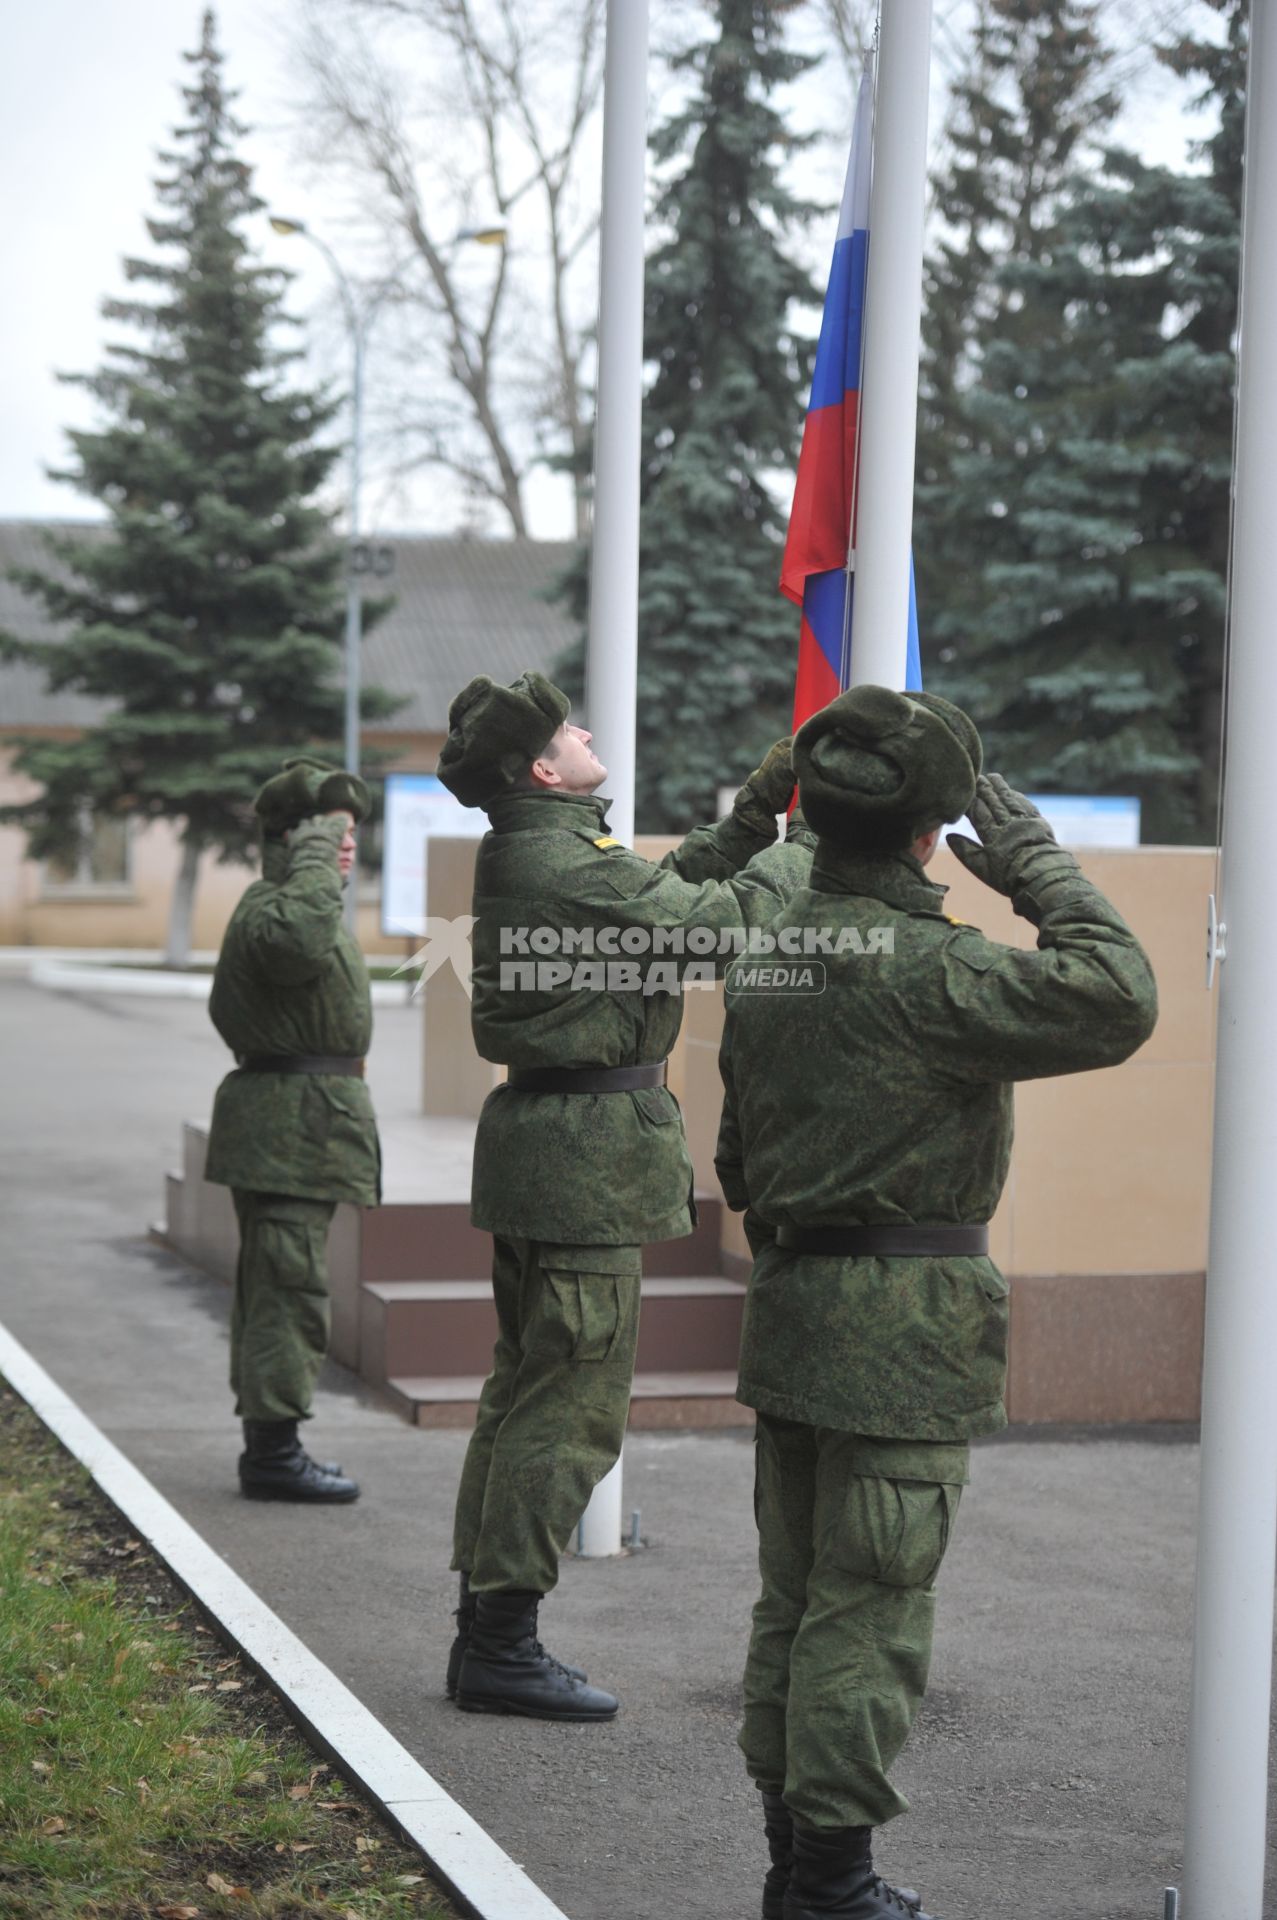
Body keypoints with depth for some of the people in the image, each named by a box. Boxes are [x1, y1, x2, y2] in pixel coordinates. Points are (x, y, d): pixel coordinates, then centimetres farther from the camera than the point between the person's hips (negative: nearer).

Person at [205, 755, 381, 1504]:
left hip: (295, 1124, 11)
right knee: (291, 1284, -10)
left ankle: (270, 1443, 21)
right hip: (291, 1120, -11)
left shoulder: (296, 903, 20)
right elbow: (297, 938, -42)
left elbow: (226, 1004, 31)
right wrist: (316, 860, -29)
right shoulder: (270, 907, -15)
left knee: (275, 1286, 14)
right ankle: (274, 1451, -8)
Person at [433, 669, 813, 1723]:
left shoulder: (529, 852, 13)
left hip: (540, 1143, 11)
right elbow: (727, 922, -20)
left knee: (525, 1389, 15)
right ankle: (504, 1644, -1)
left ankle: (486, 1629, 21)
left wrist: (762, 804, 15)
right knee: (574, 1407, -5)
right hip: (588, 1154, -11)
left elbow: (677, 881, 21)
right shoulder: (570, 867, -19)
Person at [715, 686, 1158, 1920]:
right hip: (905, 1325, -8)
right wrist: (1042, 871, -11)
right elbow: (1116, 1001, -23)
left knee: (794, 1599, 15)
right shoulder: (926, 968, -17)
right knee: (867, 1614, -1)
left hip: (788, 1302, 8)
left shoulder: (764, 960, 10)